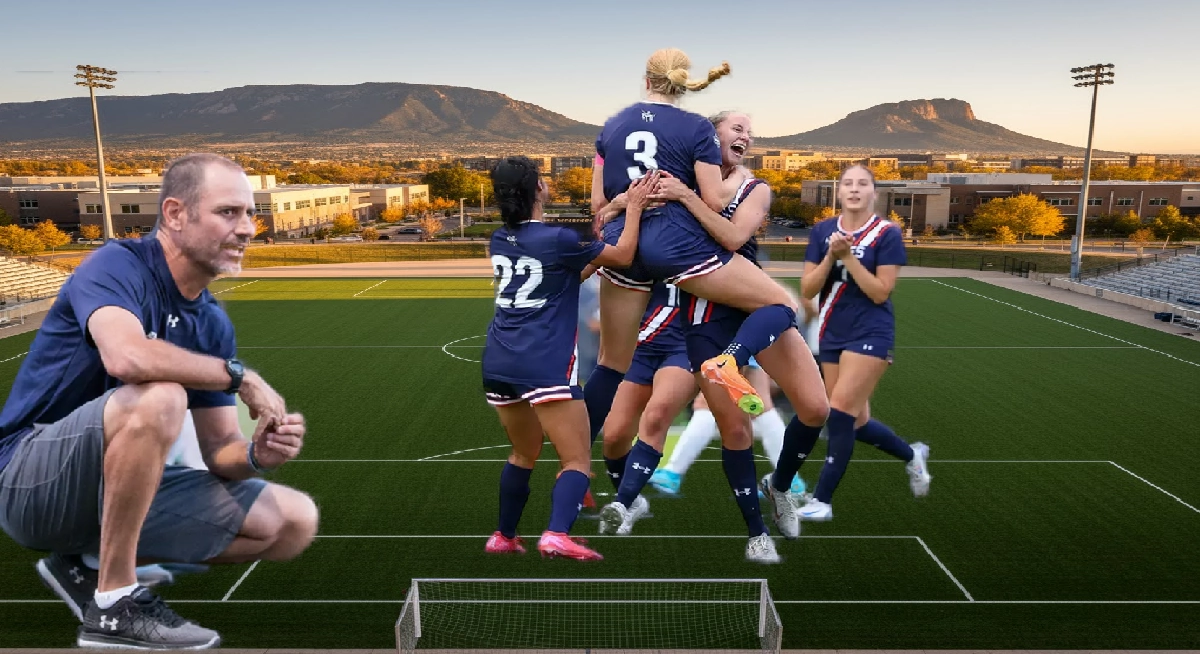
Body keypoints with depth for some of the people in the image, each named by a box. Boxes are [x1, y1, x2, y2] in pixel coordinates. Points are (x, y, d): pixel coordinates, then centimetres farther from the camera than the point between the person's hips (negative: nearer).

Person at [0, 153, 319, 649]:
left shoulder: (214, 323, 4)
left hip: (118, 487, 7)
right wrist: (239, 375, -25)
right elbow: (128, 357, -38)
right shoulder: (117, 265, -14)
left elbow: (220, 451, 3)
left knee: (296, 521, -2)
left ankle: (91, 564, 2)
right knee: (159, 396, -36)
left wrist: (256, 454, -19)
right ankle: (113, 605, -20)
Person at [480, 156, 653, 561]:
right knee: (578, 461, -2)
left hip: (498, 363, 7)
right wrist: (634, 207, 12)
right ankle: (557, 535, -20)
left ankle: (504, 537, 30)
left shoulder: (499, 241, 13)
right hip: (544, 366, -7)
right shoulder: (558, 239, -7)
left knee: (524, 455, 24)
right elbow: (623, 256, 5)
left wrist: (589, 262, 27)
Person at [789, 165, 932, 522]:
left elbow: (881, 292, -14)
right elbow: (807, 290, -2)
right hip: (832, 336, 5)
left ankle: (822, 500, 0)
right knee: (855, 421, 10)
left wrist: (848, 256, -19)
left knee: (840, 412, -13)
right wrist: (830, 256, -16)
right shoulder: (822, 231, 3)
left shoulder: (887, 234, -8)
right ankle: (912, 455, 39)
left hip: (870, 335, -5)